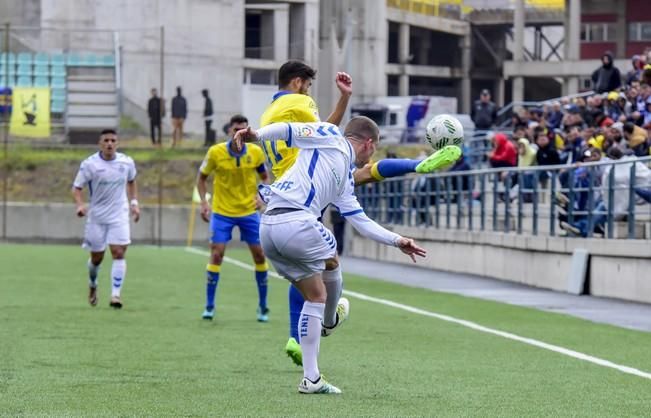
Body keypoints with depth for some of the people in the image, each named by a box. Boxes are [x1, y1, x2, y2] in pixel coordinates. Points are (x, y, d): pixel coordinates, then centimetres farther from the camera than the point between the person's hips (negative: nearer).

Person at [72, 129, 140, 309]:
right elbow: (76, 188, -10)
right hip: (96, 216, -1)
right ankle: (92, 286, 38)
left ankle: (115, 294, -14)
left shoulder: (127, 162, -2)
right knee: (96, 258, 9)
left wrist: (134, 202, 10)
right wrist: (80, 204, -28)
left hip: (119, 215, 1)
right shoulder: (90, 164, -12)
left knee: (119, 253, -14)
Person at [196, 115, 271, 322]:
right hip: (222, 211, -2)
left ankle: (263, 306, 15)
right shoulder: (215, 152, -11)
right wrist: (204, 202, -8)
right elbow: (201, 177, 3)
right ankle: (209, 306, 2)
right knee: (216, 254, -8)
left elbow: (264, 177, 9)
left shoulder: (256, 152, -6)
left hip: (249, 211, 2)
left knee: (259, 255, 2)